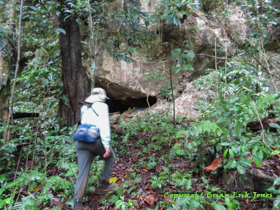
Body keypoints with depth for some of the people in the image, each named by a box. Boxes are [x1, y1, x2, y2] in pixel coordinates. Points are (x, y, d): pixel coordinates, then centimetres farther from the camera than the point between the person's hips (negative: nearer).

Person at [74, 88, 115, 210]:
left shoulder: (84, 108, 21)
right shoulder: (102, 106, 0)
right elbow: (104, 125, -11)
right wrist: (106, 144, -14)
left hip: (82, 141, 6)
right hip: (95, 140, -5)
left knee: (83, 171, 6)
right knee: (110, 157, 21)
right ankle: (103, 184, 21)